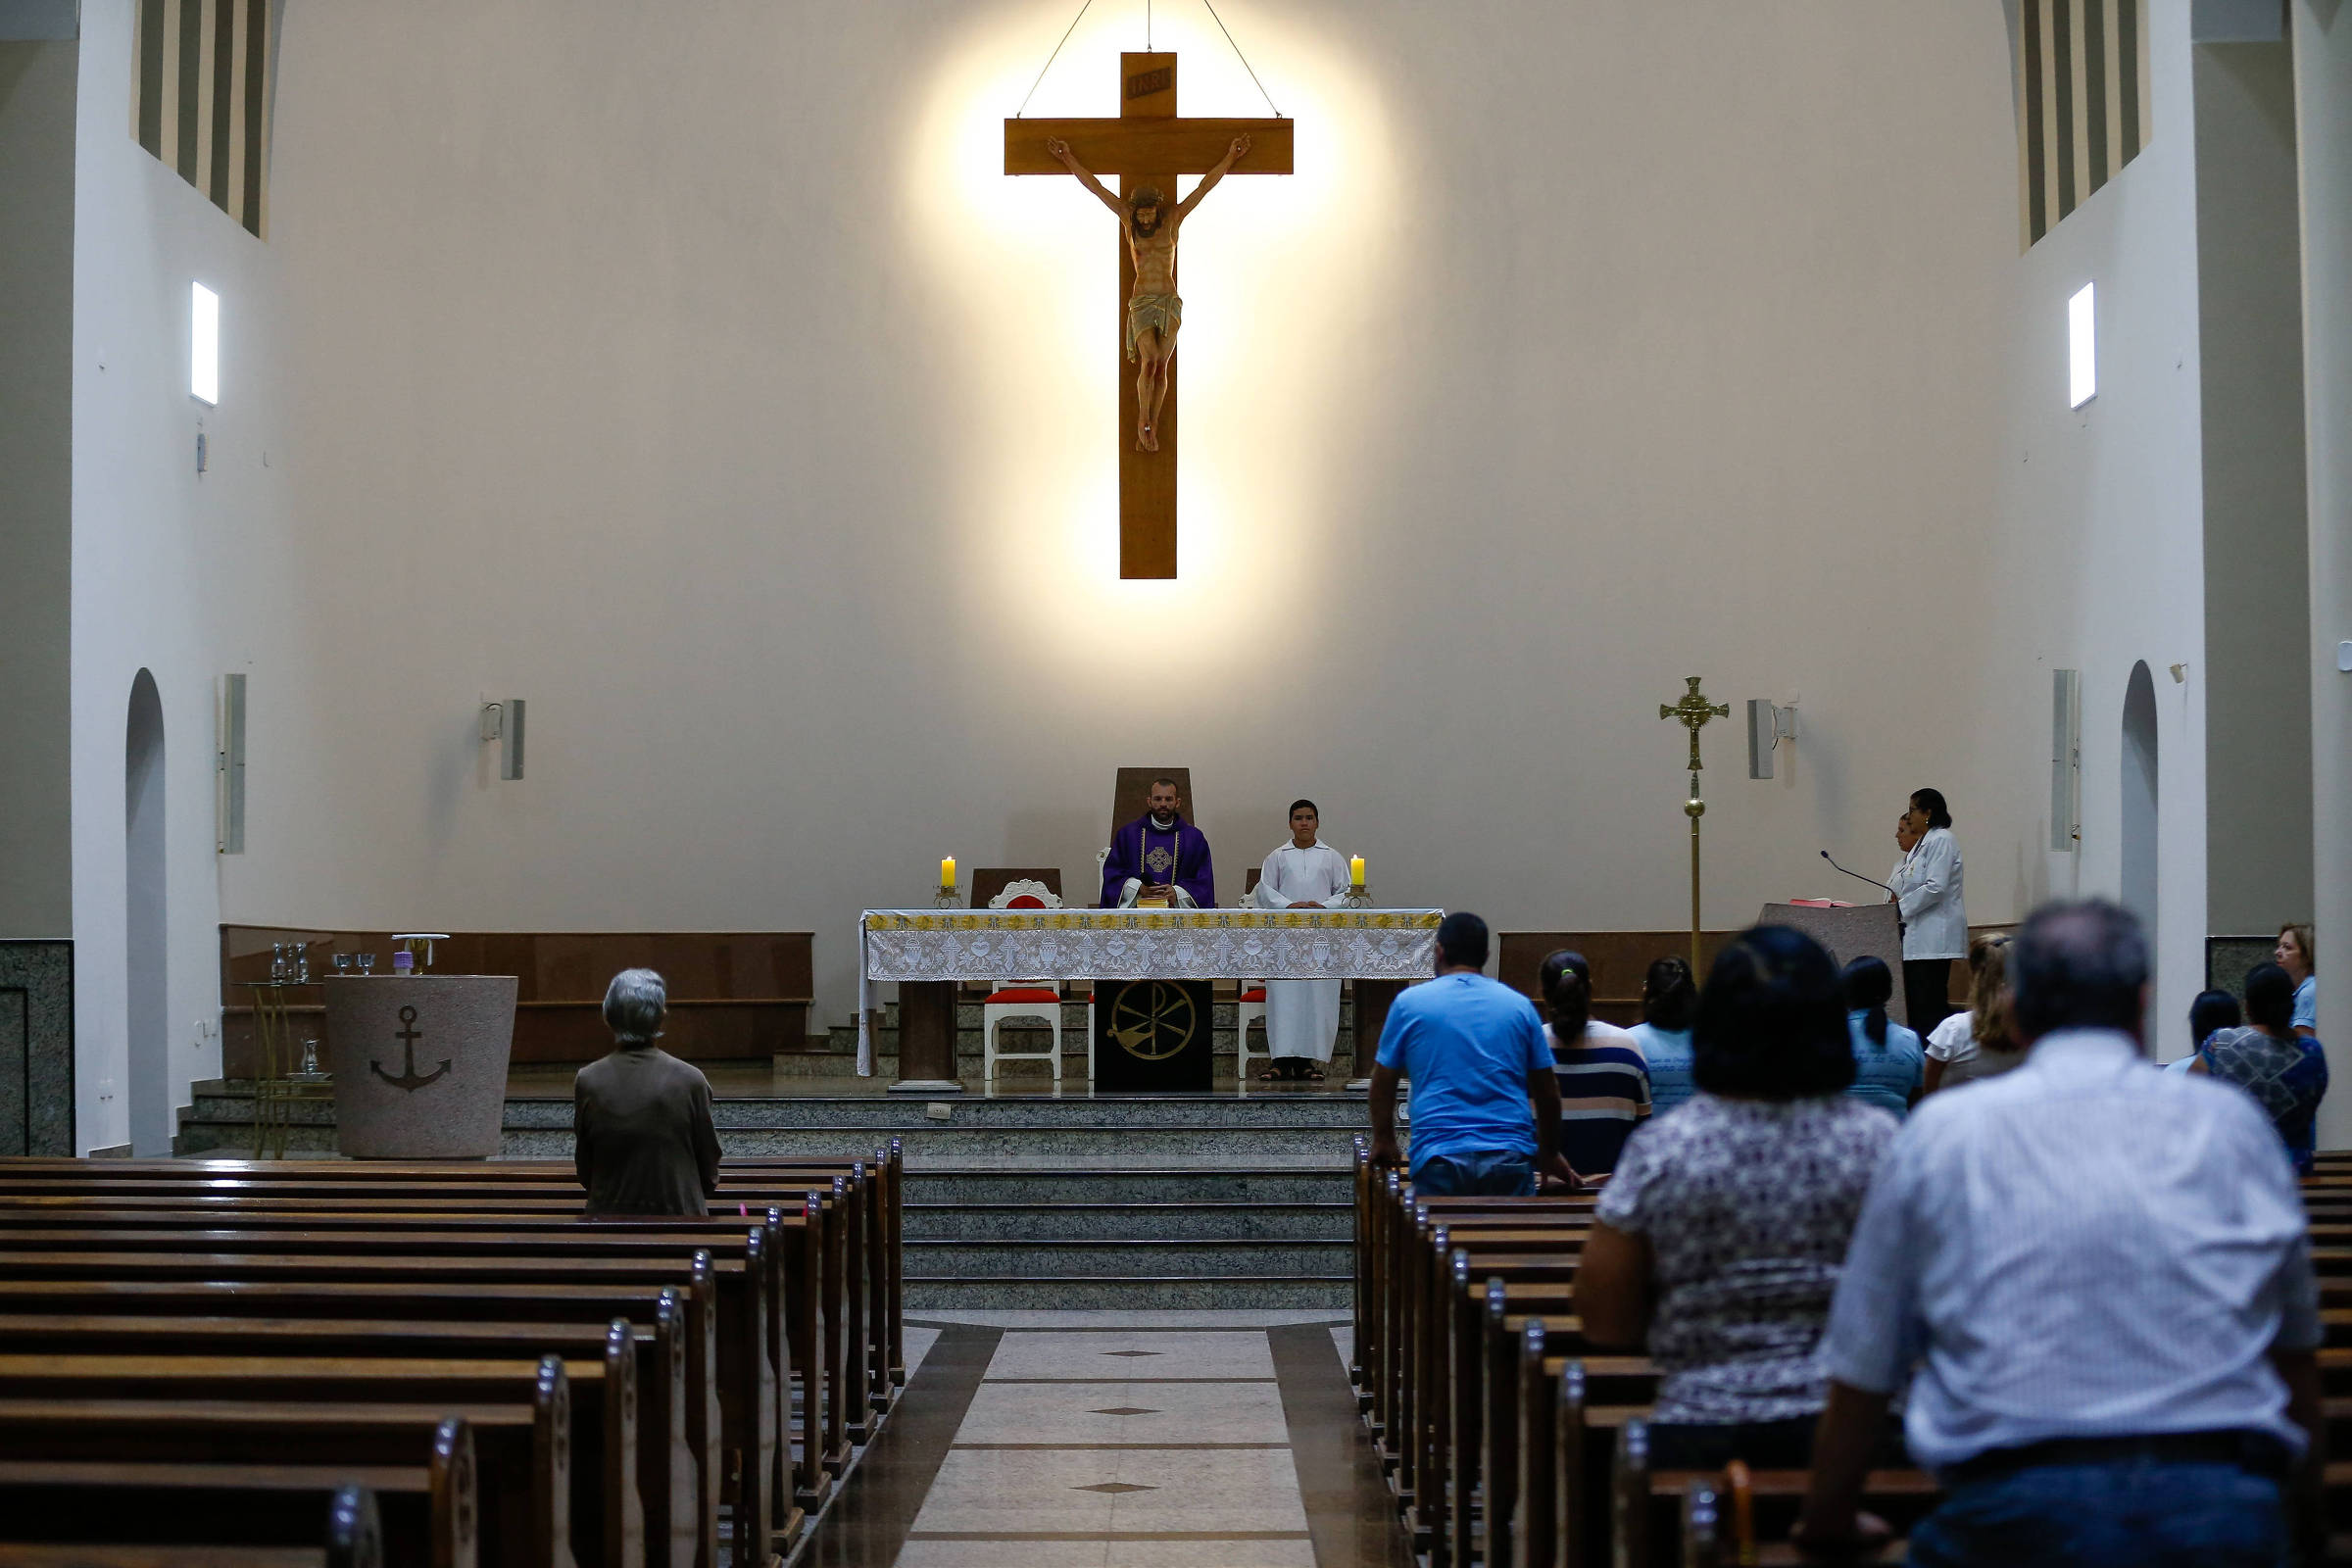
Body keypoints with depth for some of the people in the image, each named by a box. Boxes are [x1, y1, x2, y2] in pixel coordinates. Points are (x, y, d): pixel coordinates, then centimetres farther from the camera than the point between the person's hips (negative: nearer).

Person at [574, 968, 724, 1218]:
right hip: (680, 1214, -1)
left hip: (609, 1216, 2)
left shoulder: (588, 1081, -4)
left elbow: (584, 1169, 5)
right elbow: (709, 1161, 3)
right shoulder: (690, 1080, -8)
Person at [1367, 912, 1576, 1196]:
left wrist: (1383, 1141, 27)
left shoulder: (1409, 1003, 5)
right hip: (1511, 1160, 2)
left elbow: (1383, 1083, 12)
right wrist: (1550, 1156, 27)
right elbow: (1548, 1093, 14)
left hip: (1439, 1158, -1)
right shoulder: (1519, 1005, 10)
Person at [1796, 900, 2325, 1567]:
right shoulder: (2231, 1120, 15)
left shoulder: (1939, 1130, 13)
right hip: (2226, 1514, 3)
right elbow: (2296, 1349, 24)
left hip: (2021, 1511, -3)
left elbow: (1859, 1374, 15)